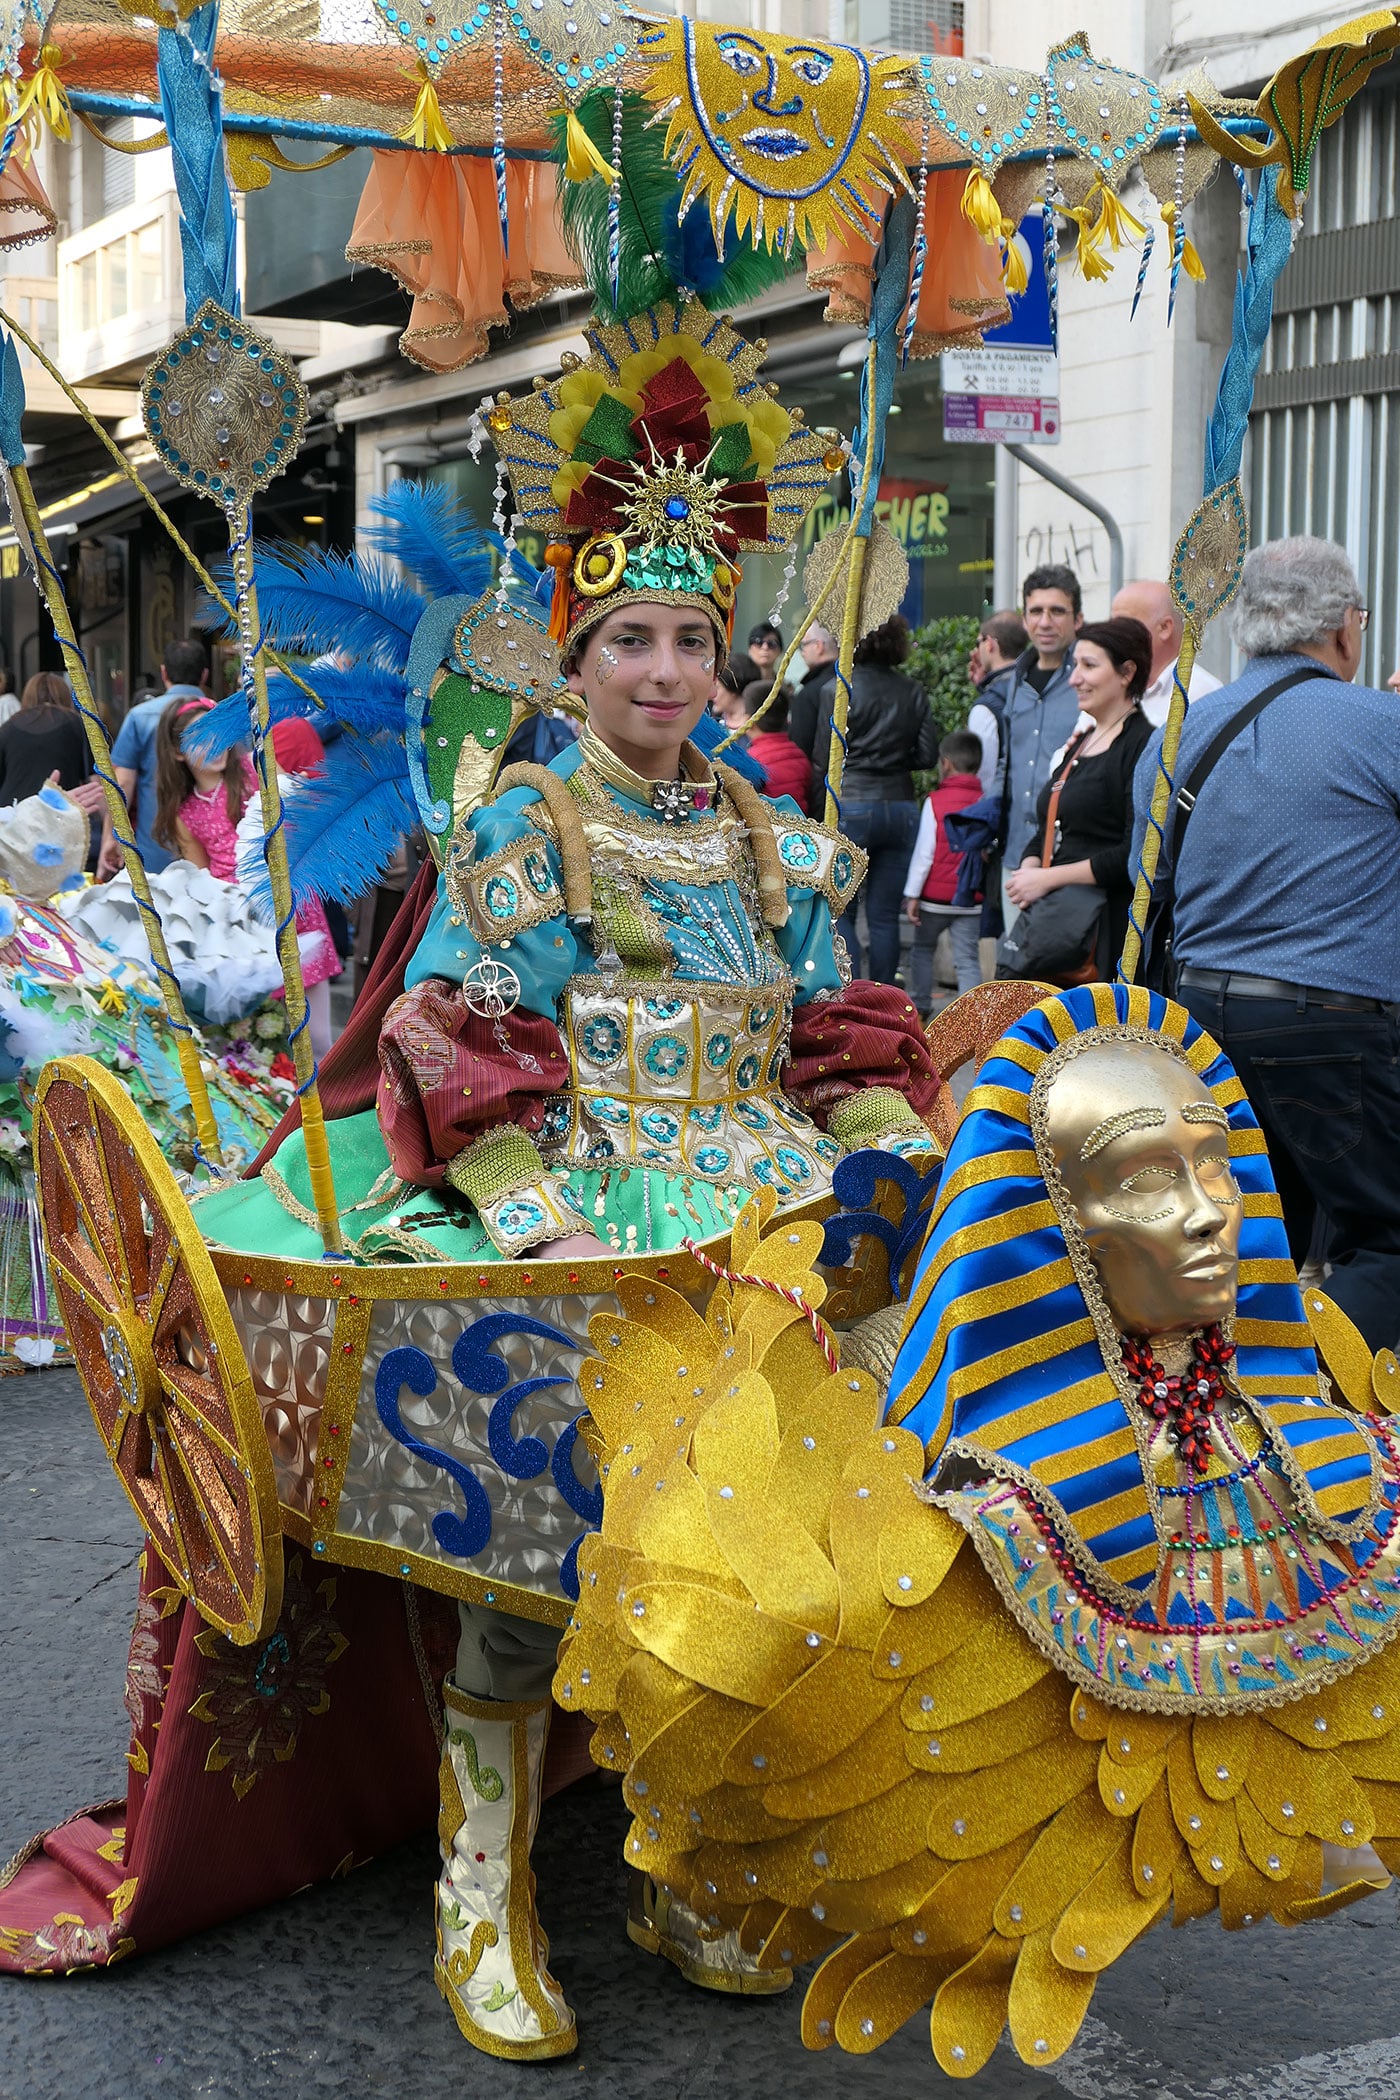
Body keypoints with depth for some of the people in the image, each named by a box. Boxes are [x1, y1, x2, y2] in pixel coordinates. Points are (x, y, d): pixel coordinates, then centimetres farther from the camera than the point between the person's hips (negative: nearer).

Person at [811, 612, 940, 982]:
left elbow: (825, 755, -6)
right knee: (885, 915, 8)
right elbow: (928, 756, 6)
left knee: (840, 912, 4)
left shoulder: (837, 690, -5)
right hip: (901, 806, 4)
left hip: (850, 804, -4)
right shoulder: (914, 693, 6)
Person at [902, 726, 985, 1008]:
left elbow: (924, 852, -11)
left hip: (935, 896, -2)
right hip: (971, 898, 2)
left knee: (922, 948, 17)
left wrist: (912, 894, -7)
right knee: (967, 958, 2)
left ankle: (919, 1005, 23)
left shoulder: (935, 802, -10)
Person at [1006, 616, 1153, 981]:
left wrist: (1049, 878, -15)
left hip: (1110, 929, -8)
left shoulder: (1142, 745, -9)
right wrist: (1028, 870, 0)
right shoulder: (1078, 744, 19)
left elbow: (1136, 854, -18)